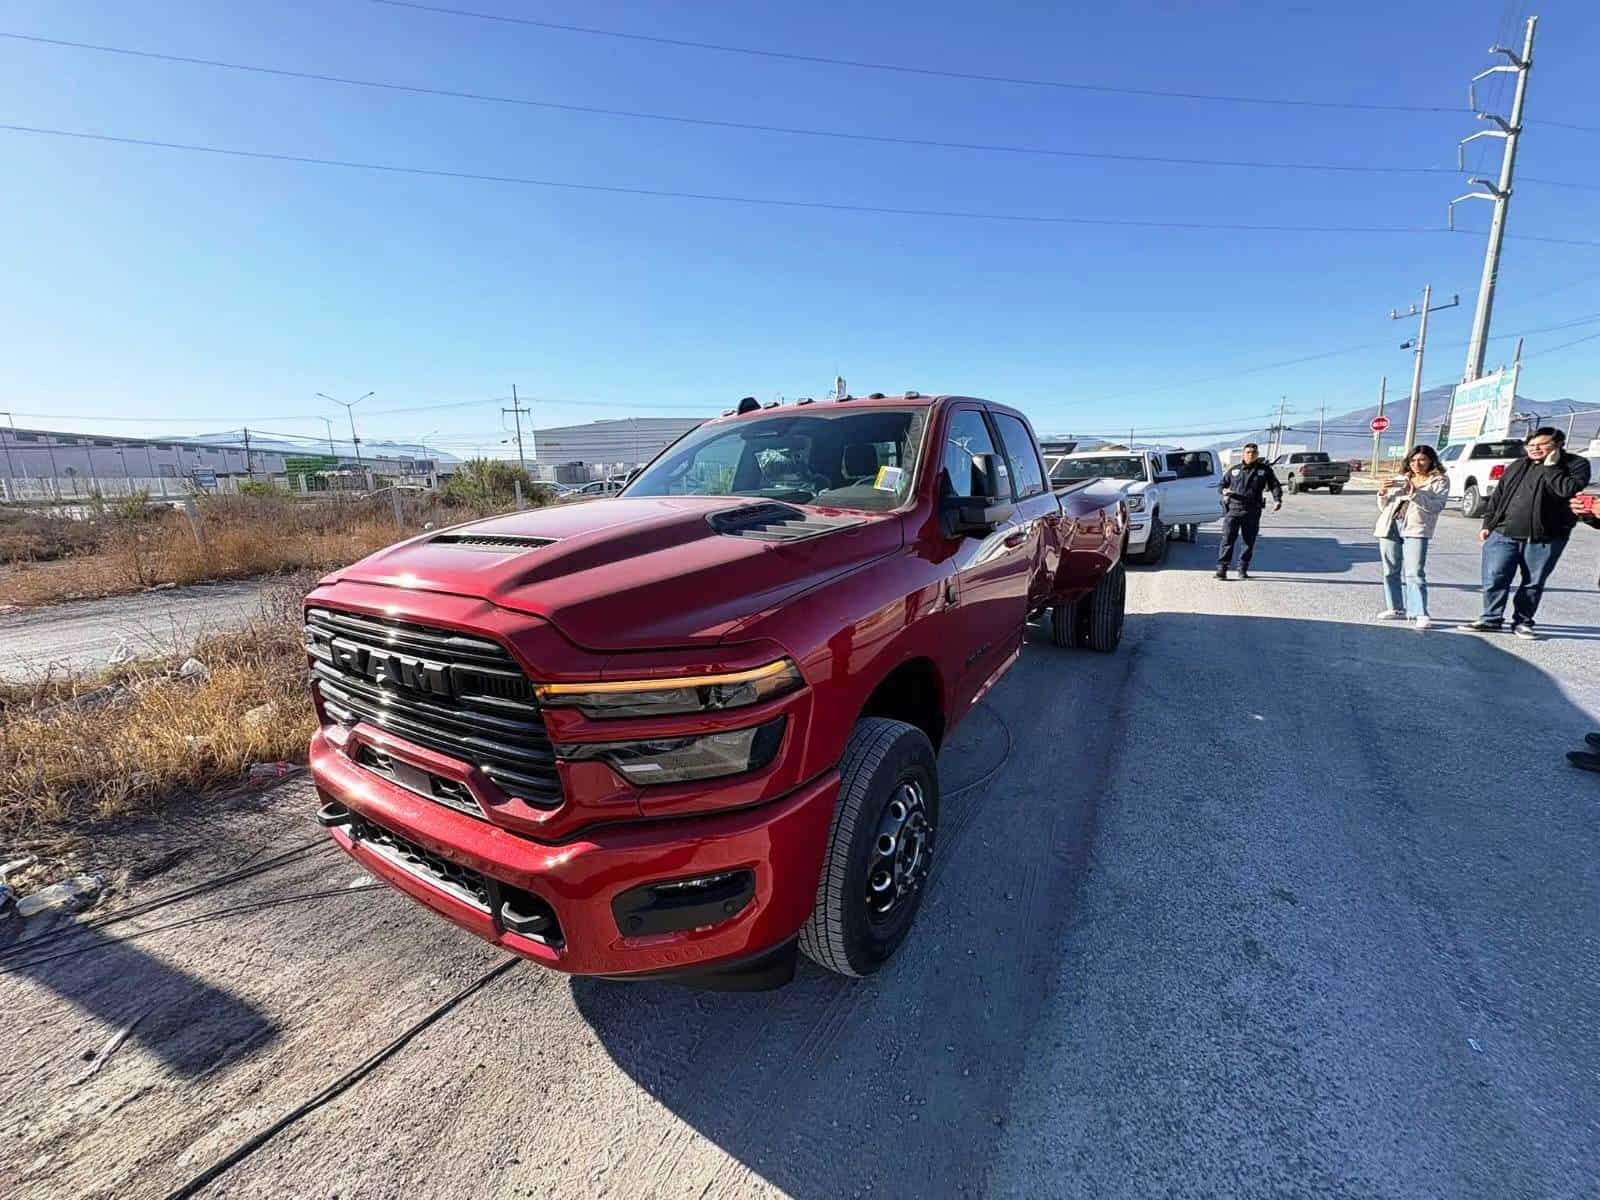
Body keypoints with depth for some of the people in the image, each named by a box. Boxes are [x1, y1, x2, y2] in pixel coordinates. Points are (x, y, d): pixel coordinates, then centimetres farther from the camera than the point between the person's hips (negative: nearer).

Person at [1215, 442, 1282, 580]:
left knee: (1249, 542, 6)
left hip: (1252, 512, 1)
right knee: (1228, 539, -10)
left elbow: (1275, 485, 6)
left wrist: (1277, 500, -12)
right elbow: (1221, 484, 15)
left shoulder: (1264, 470, 9)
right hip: (1233, 508, -1)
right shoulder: (1234, 470, 12)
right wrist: (1224, 490, -9)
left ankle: (1243, 569, 18)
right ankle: (1222, 568, -10)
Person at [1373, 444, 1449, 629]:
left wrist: (1414, 493, -19)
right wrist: (1383, 494, 1)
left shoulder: (1439, 481, 7)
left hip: (1415, 530, -5)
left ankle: (1421, 614, -14)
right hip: (1390, 527, 5)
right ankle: (1397, 609, 16)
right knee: (1391, 571, 7)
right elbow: (1384, 507, 20)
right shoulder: (1401, 479, 19)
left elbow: (1437, 506, -9)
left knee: (1414, 573, -14)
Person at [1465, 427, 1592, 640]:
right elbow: (1497, 497, 18)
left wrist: (1551, 466, -11)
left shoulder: (1576, 464, 1)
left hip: (1544, 539, -3)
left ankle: (1522, 622, 18)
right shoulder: (1517, 467, 15)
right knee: (1494, 579, 0)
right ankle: (1491, 619, 9)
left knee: (1533, 583, 7)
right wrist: (1488, 524, 12)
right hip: (1503, 534, 3)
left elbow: (1568, 490, -18)